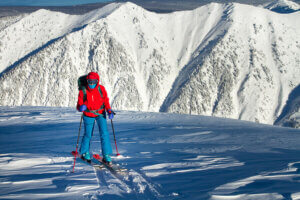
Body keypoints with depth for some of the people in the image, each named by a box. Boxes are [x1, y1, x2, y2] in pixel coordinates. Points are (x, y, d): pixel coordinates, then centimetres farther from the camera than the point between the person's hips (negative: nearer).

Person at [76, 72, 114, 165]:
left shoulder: (101, 89, -16)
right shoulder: (83, 91, -20)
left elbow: (106, 100, -1)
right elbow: (79, 105, -15)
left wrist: (109, 110, -14)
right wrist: (81, 107, -39)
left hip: (100, 113, 1)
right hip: (88, 115, -1)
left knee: (104, 133, -9)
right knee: (88, 135, 10)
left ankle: (106, 155, -2)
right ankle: (84, 152, 34)